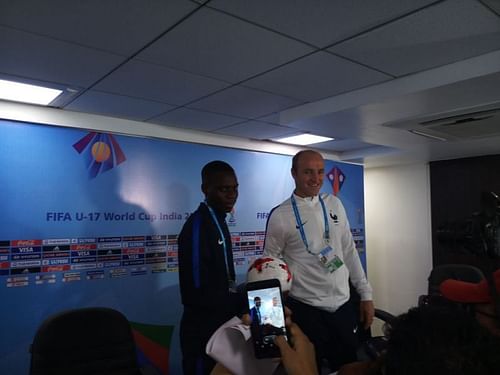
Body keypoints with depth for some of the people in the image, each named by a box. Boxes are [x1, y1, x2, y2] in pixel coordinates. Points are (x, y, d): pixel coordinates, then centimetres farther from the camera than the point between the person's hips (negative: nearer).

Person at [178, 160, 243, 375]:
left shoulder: (218, 220, 5)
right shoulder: (197, 227, -23)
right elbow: (198, 293, -26)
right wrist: (246, 303, -22)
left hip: (218, 323, 9)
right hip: (203, 330, -9)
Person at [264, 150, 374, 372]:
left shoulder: (334, 205, 4)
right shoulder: (280, 216, -10)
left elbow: (349, 251, 9)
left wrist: (366, 295, 8)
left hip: (342, 305, 5)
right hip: (305, 309, -4)